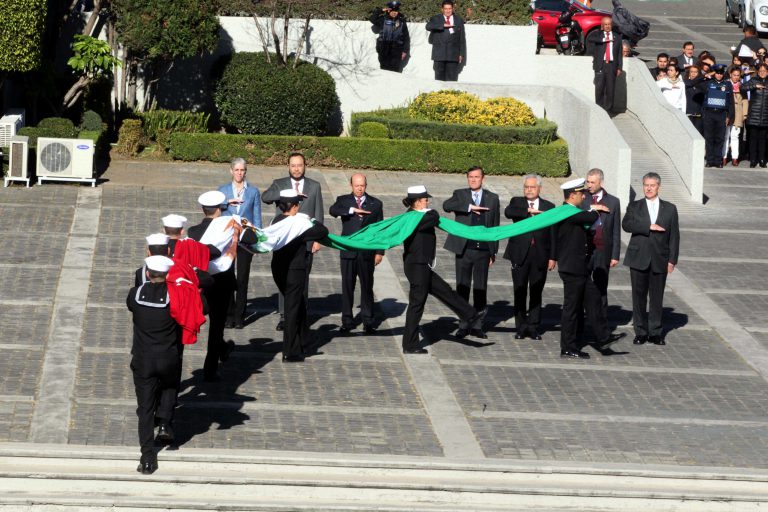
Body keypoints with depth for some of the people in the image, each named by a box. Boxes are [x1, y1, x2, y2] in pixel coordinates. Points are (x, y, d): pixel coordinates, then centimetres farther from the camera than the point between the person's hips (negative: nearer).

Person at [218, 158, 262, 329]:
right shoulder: (223, 190, 8)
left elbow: (257, 217, 7)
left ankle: (239, 316, 6)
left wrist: (256, 240, 1)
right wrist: (227, 202, -15)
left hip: (246, 238, 0)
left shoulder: (253, 191, 6)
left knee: (242, 278, 0)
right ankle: (229, 315, 3)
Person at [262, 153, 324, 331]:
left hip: (306, 241, 1)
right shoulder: (279, 184, 7)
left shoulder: (314, 186, 10)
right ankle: (284, 316, 1)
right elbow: (265, 196, -14)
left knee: (302, 279, 3)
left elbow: (318, 214, 9)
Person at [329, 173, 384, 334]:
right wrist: (352, 210, -27)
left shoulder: (375, 204, 7)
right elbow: (333, 210, -17)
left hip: (367, 253, 0)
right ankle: (347, 321, 12)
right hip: (348, 252, 0)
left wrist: (380, 252, 2)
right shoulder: (343, 200, 5)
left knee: (367, 287, 3)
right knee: (347, 287, 5)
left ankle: (368, 322, 9)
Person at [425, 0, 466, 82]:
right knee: (439, 78, 0)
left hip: (453, 54, 0)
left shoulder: (459, 20, 12)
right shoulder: (436, 19, 9)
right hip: (439, 54, 0)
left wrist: (461, 54, 5)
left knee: (452, 78, -3)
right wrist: (443, 25, -19)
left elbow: (462, 38, 11)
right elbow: (428, 26, -13)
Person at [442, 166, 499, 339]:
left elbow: (495, 225, 10)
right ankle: (463, 325, 11)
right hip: (464, 250, -1)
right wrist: (469, 207, -24)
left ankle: (477, 325, 13)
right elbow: (447, 206, -18)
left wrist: (494, 251, 7)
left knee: (480, 289, 5)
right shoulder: (460, 195, 4)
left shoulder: (492, 198, 8)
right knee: (462, 288, 4)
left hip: (483, 250, 1)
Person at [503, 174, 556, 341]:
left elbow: (553, 234, 6)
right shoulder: (517, 202, 8)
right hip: (520, 255, 0)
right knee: (520, 293, 2)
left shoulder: (549, 207, 8)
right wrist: (528, 211, -22)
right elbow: (508, 212, -17)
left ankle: (533, 327, 10)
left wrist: (552, 257, 0)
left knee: (536, 294, 4)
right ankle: (521, 327, 8)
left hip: (540, 257, 0)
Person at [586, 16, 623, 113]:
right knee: (599, 88, -4)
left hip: (612, 65, 1)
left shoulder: (617, 36, 13)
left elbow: (619, 53, 11)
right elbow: (589, 38, -14)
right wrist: (604, 39, -14)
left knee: (610, 89, 0)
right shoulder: (597, 34, 9)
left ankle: (608, 110, 7)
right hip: (600, 65, -1)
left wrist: (619, 68, 4)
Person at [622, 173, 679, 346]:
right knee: (639, 296, 1)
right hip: (639, 259, 0)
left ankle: (655, 332, 9)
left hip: (659, 260, 0)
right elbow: (626, 225, -11)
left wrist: (672, 260, -1)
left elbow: (674, 236, 6)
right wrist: (649, 227, -18)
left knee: (657, 297, 3)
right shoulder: (634, 207, 7)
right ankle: (641, 332, 8)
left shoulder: (670, 209, 8)